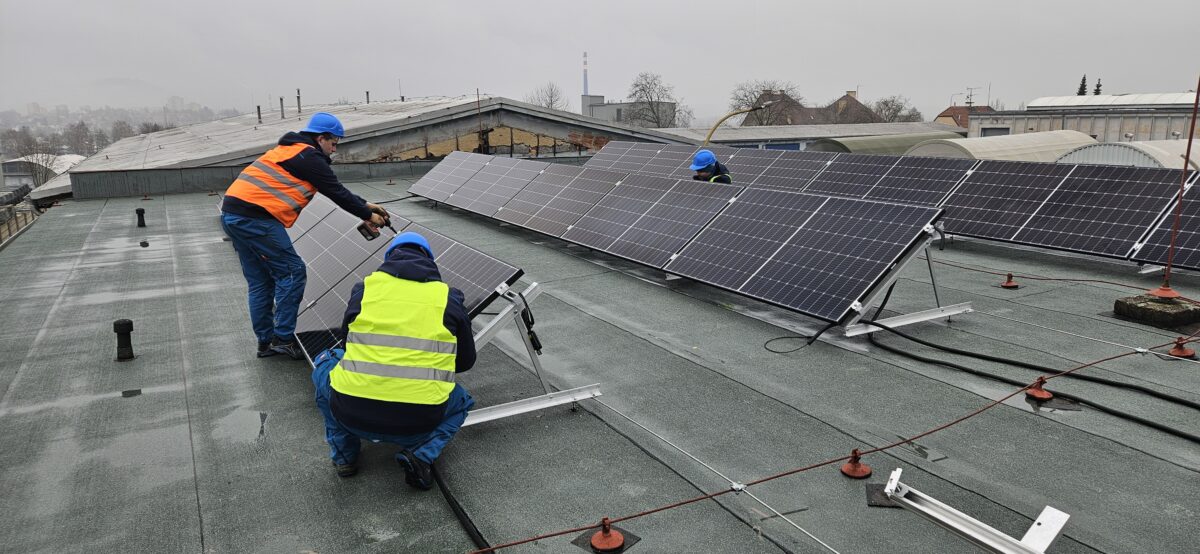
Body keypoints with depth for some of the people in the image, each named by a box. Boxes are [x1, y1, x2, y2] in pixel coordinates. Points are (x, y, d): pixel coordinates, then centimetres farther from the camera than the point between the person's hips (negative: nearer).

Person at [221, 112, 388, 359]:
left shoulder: (291, 150, 25)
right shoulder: (310, 158, -6)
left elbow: (337, 189, 27)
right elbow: (338, 194, -2)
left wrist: (365, 205, 28)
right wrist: (367, 215, 11)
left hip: (231, 213, 10)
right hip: (255, 216, -10)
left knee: (260, 281, 14)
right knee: (292, 272, -2)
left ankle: (266, 341, 20)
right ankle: (283, 338, 0)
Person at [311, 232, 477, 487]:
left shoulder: (365, 288, 9)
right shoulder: (448, 297, 7)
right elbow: (465, 361, 16)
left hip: (352, 414, 1)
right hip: (418, 422, -1)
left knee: (324, 362, 32)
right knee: (461, 401, 33)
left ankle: (344, 455, 24)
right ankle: (422, 454, 4)